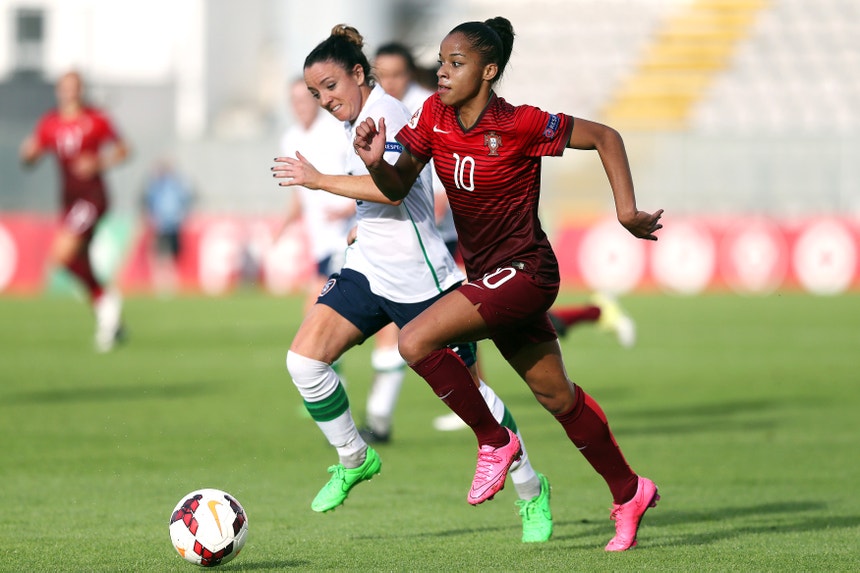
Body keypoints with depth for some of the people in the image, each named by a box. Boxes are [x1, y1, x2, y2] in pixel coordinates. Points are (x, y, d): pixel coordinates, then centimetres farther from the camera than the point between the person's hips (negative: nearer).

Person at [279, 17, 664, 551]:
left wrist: (628, 212, -9)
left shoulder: (520, 125, -18)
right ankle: (630, 493, 29)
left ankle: (494, 442, -4)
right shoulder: (434, 116, -2)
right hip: (489, 277, 7)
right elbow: (397, 186, 2)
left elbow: (606, 137, -9)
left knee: (417, 341, -21)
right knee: (557, 396, 15)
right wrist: (375, 162, -20)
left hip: (523, 271, -7)